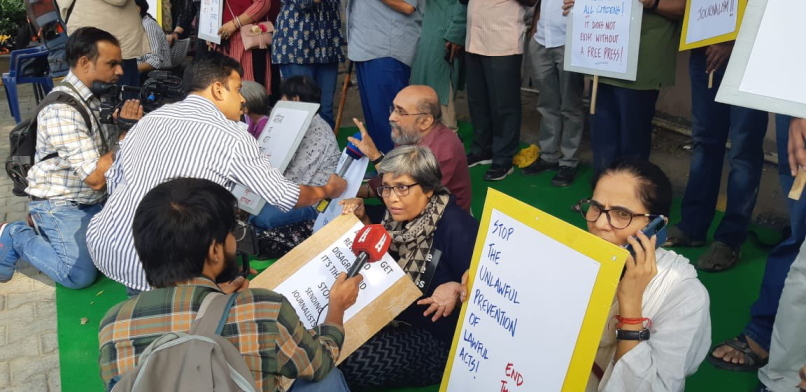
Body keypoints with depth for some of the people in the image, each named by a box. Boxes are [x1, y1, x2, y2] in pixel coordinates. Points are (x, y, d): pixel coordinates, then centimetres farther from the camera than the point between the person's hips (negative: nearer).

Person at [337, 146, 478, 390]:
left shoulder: (455, 228, -25)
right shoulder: (403, 214, -4)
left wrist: (457, 289, -43)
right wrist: (361, 218, -3)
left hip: (438, 341, -7)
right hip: (396, 315, 7)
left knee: (341, 361, -21)